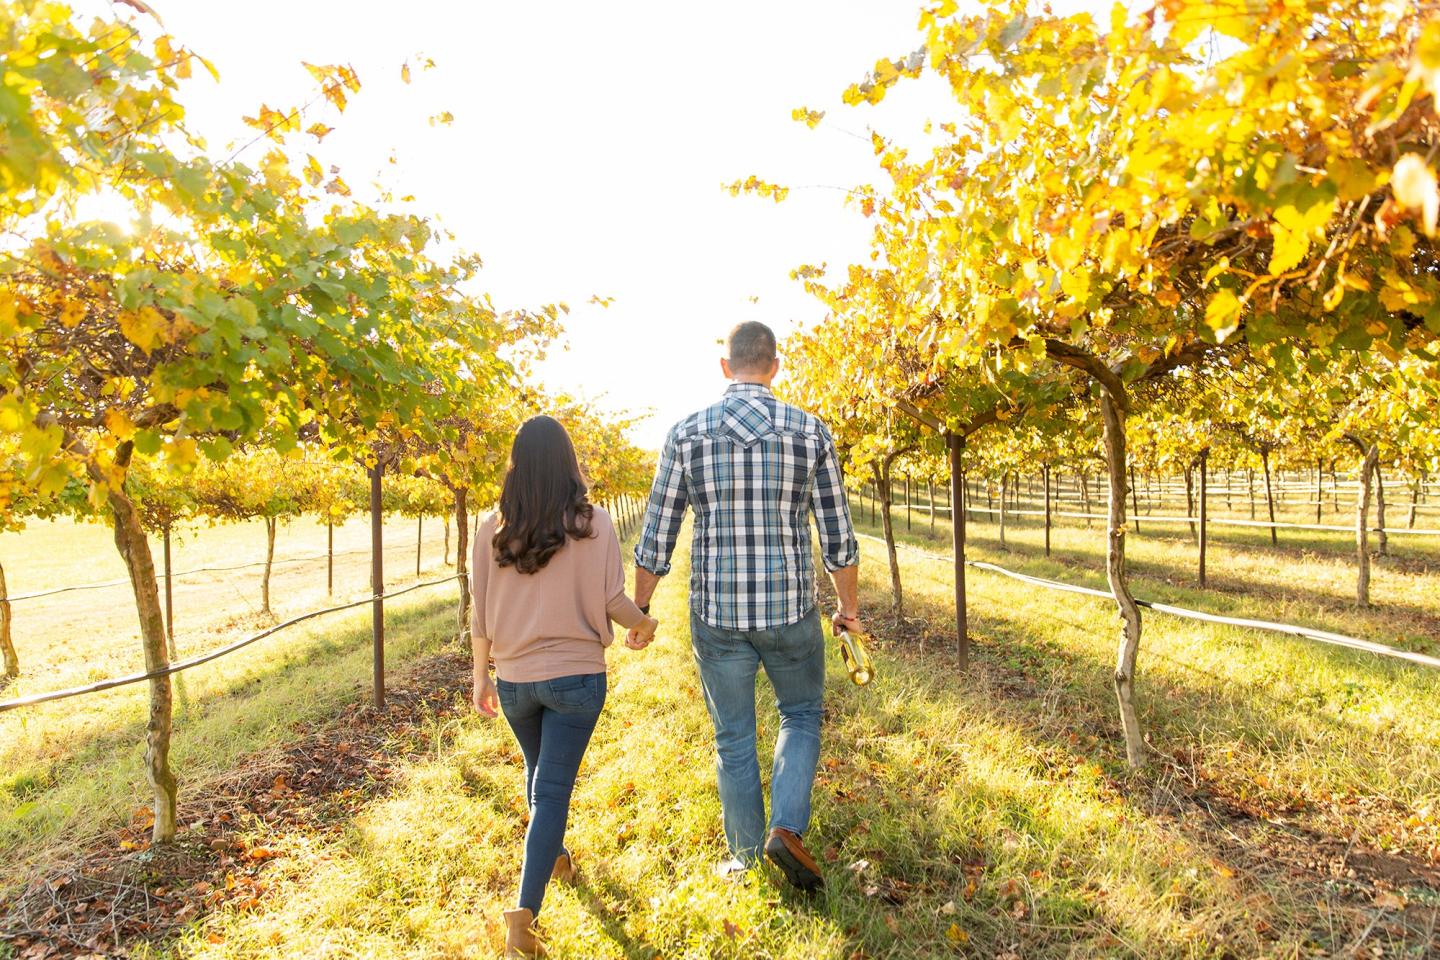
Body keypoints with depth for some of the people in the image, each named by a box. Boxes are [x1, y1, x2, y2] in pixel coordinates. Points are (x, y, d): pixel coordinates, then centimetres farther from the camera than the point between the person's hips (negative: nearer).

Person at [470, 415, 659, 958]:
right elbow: (611, 601, -12)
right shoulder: (592, 523, -12)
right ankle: (524, 916, -4)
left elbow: (481, 614, 2)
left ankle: (555, 857, 49)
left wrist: (481, 675, 14)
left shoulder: (492, 529, -3)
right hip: (575, 676, -4)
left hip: (513, 679, 4)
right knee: (552, 790, 3)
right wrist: (644, 624, 8)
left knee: (539, 773, 26)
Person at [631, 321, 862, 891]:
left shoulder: (686, 433, -5)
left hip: (716, 614, 1)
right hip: (791, 610, 0)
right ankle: (787, 828, 8)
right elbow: (838, 539, -1)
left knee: (733, 740, 17)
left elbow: (655, 538, -1)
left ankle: (745, 858, 30)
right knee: (801, 715, 24)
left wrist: (638, 609, 13)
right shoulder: (811, 433, -5)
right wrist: (850, 608, 15)